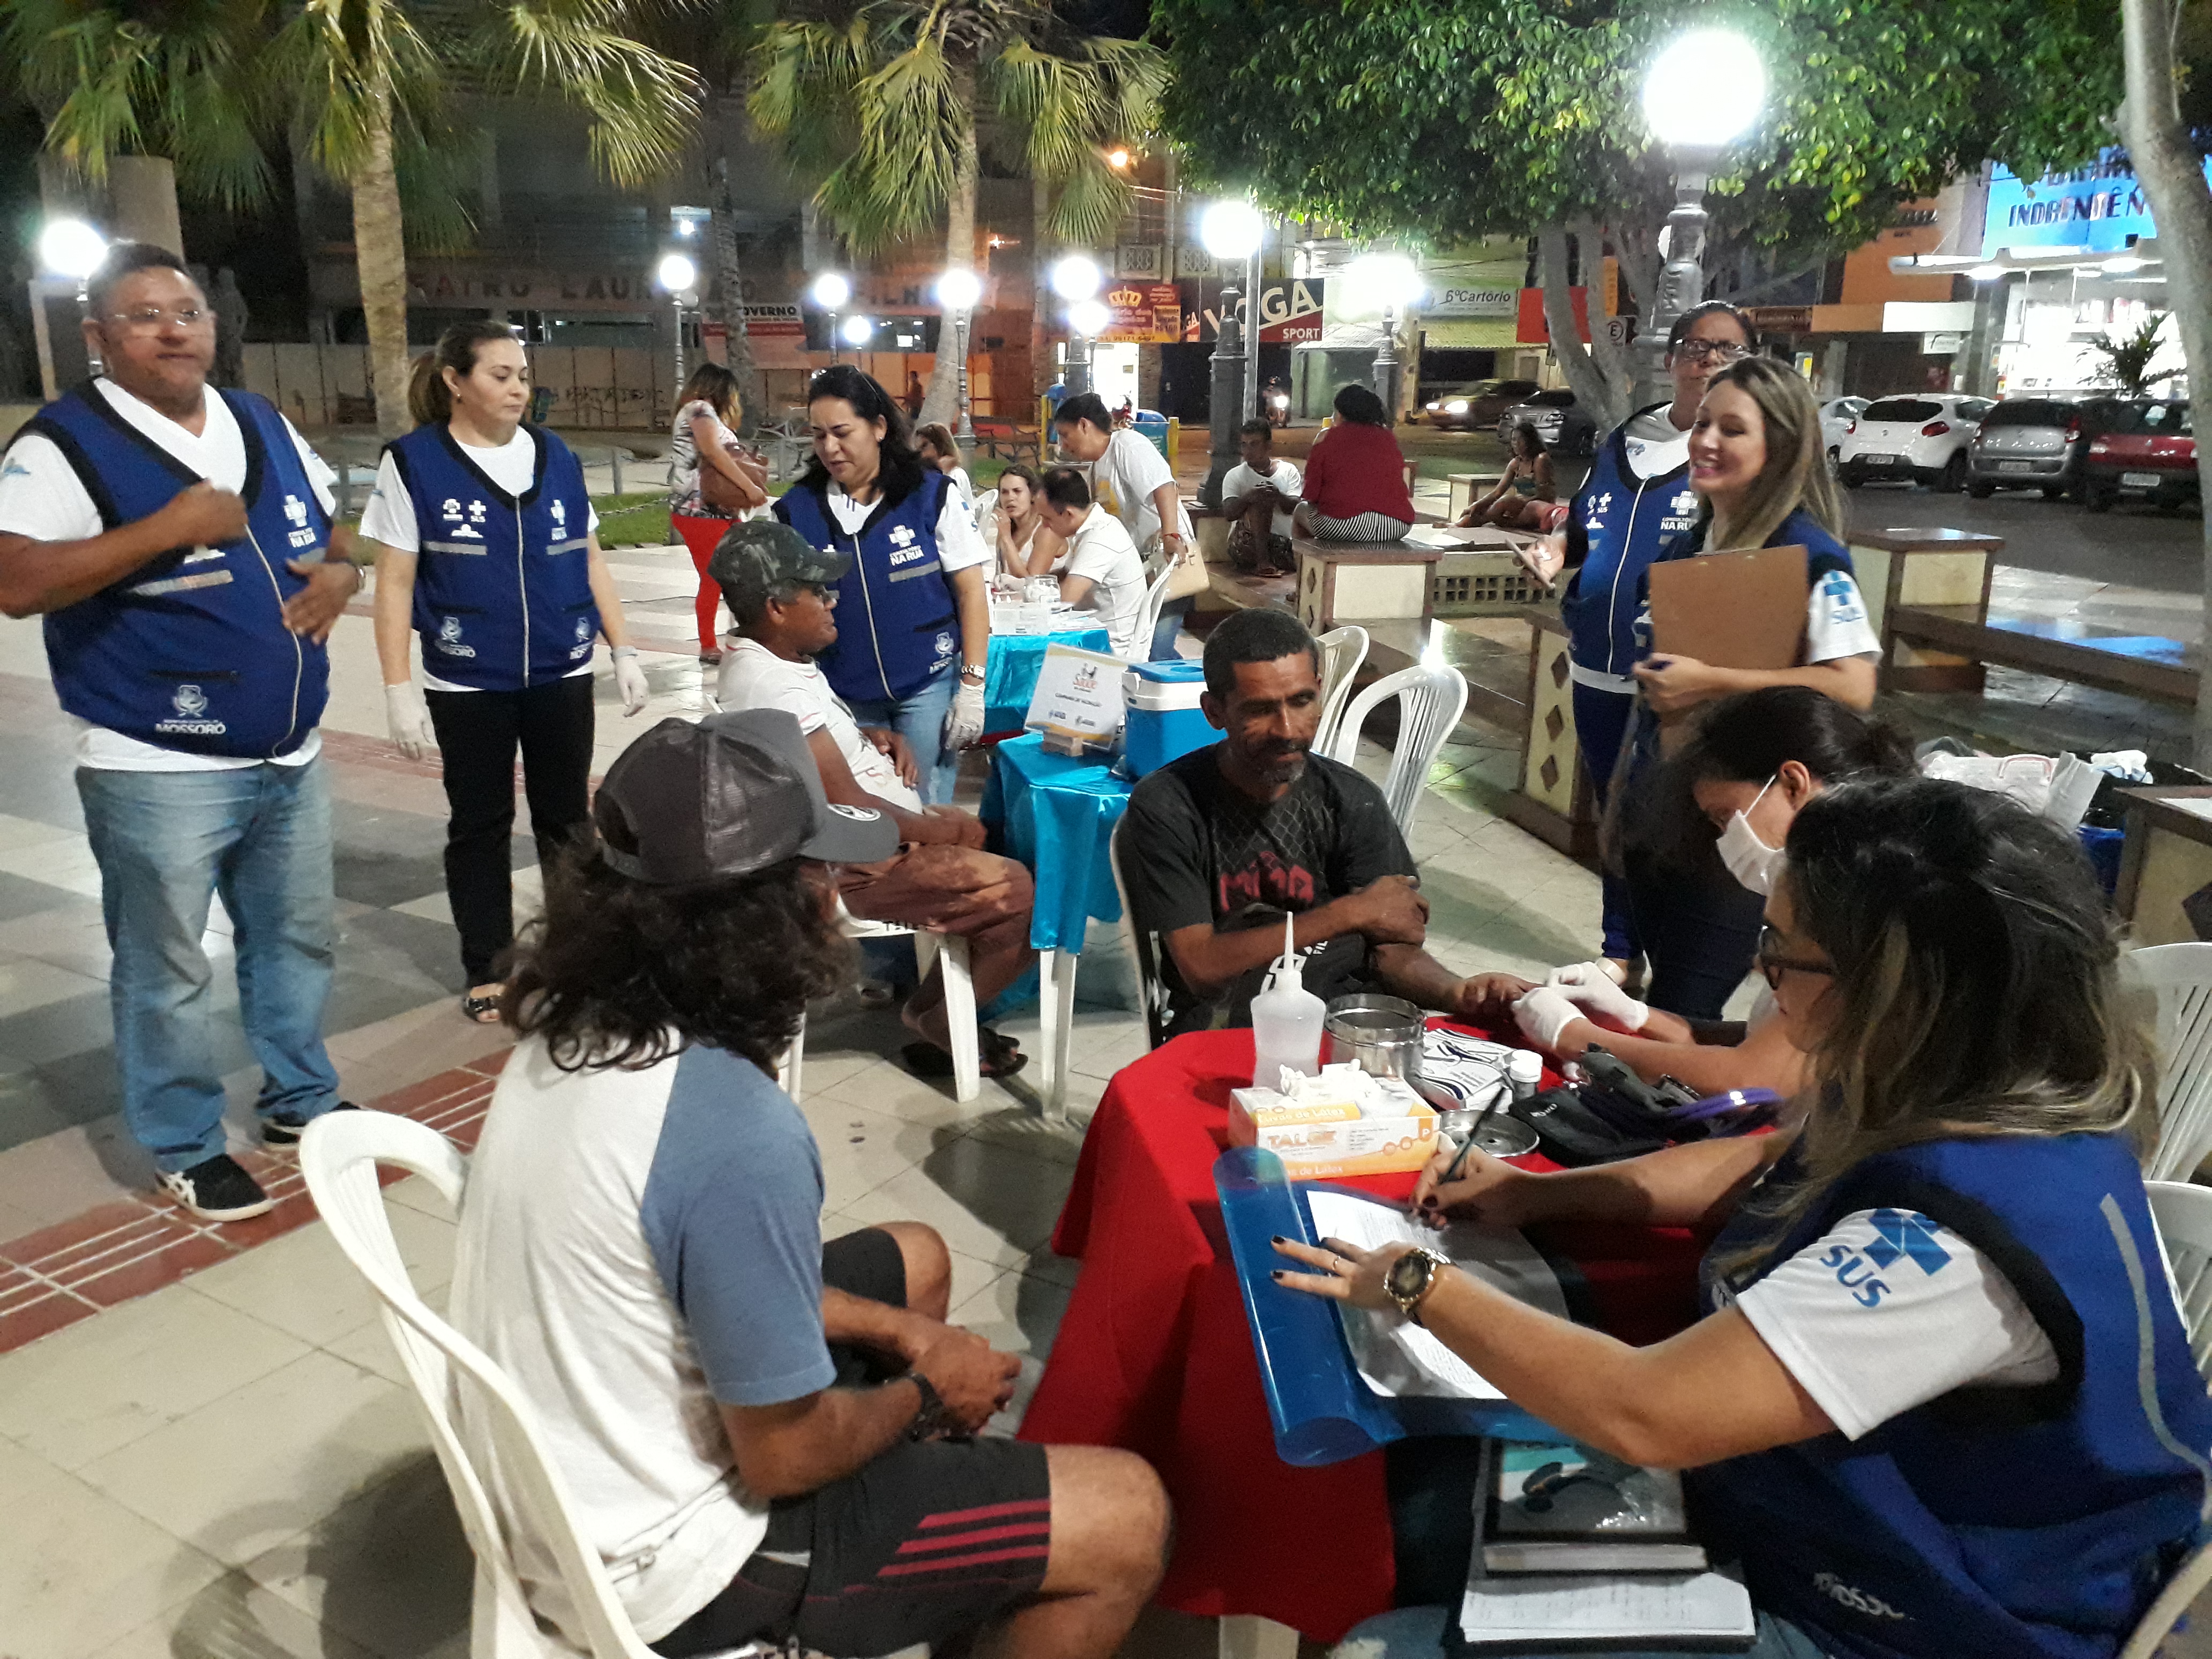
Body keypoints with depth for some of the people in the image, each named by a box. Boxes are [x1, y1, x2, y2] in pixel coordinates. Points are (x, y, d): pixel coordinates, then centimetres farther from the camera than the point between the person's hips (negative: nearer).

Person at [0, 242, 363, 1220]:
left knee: (298, 939, 19)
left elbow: (333, 533, 20)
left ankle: (300, 1102, 38)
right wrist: (167, 529, -25)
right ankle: (185, 1150, 23)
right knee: (168, 969, 6)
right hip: (158, 772, -7)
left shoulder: (264, 426, 10)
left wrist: (341, 573, -4)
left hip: (288, 758, 7)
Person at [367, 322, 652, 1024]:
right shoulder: (413, 461, -6)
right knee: (480, 825, 9)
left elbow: (591, 562, 11)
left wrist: (624, 651, 6)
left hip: (561, 675, 3)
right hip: (466, 684, -3)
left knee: (566, 817, 11)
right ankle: (486, 971, 21)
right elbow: (394, 583, -6)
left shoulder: (556, 456, 4)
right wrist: (399, 689, -10)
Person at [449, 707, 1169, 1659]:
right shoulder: (740, 1134, -33)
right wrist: (928, 1400, -2)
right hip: (662, 1562, -8)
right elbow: (786, 1458, -22)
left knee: (914, 1262, 23)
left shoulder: (576, 1028, -6)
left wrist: (899, 1333, 6)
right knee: (1127, 1517, -4)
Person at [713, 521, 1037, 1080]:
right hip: (851, 866, -11)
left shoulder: (763, 656, 6)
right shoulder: (773, 688, -26)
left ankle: (935, 1005, 21)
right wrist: (939, 830, -12)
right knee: (1023, 898, -17)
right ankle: (937, 1030, 3)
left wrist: (874, 737, 5)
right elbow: (849, 805, -26)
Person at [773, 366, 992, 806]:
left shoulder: (932, 494, -5)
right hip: (843, 695, 2)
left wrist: (972, 688, -8)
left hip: (930, 686, -2)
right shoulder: (796, 508, -1)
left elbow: (971, 591, -3)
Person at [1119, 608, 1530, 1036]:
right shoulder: (1164, 808, -9)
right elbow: (1201, 968, -14)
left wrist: (1459, 993, -22)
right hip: (1225, 1026, -4)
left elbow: (1391, 948, 1)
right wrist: (1349, 913, -15)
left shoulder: (1353, 802, 2)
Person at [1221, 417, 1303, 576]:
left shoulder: (1288, 471, 10)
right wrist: (1247, 497, -31)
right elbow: (1229, 514, -9)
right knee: (1261, 496, -25)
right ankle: (1263, 561, -30)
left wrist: (1279, 496, -29)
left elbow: (1293, 508, -5)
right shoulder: (1234, 476, 6)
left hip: (1283, 543, 1)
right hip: (1246, 544, -1)